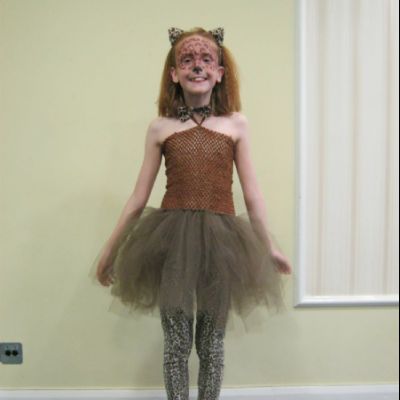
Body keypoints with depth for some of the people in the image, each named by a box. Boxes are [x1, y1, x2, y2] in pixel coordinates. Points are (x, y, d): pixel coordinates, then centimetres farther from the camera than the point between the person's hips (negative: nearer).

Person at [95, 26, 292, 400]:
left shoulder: (236, 124, 5)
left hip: (220, 240, 0)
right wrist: (110, 250, 12)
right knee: (176, 343, 8)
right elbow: (138, 198, 8)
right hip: (172, 239, 0)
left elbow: (252, 196, 9)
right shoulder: (160, 127, 5)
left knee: (211, 344, 13)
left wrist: (269, 248, 15)